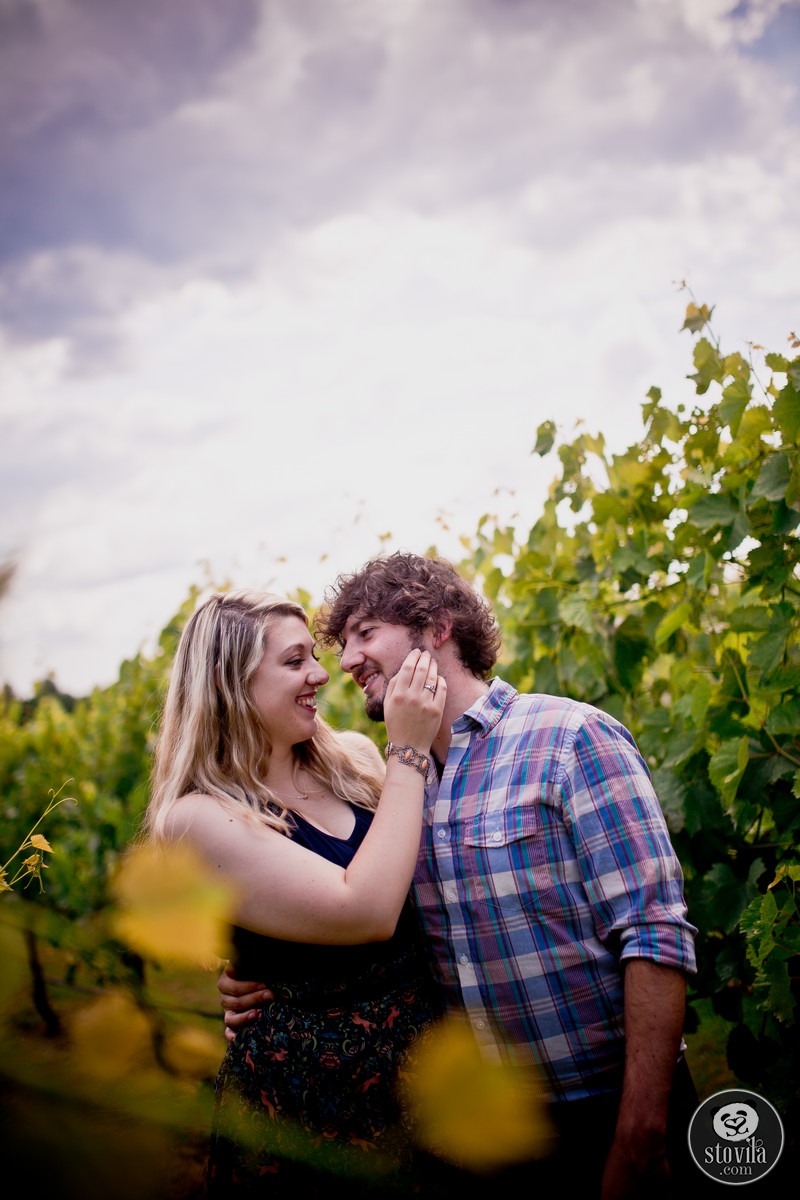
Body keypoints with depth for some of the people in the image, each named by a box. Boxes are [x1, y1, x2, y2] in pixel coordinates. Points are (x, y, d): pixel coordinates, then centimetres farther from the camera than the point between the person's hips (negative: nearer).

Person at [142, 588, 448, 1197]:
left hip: (420, 1055, 6)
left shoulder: (351, 759, 0)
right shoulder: (198, 817, -18)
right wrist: (410, 752, -22)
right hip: (306, 1100, -6)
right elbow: (366, 911, -27)